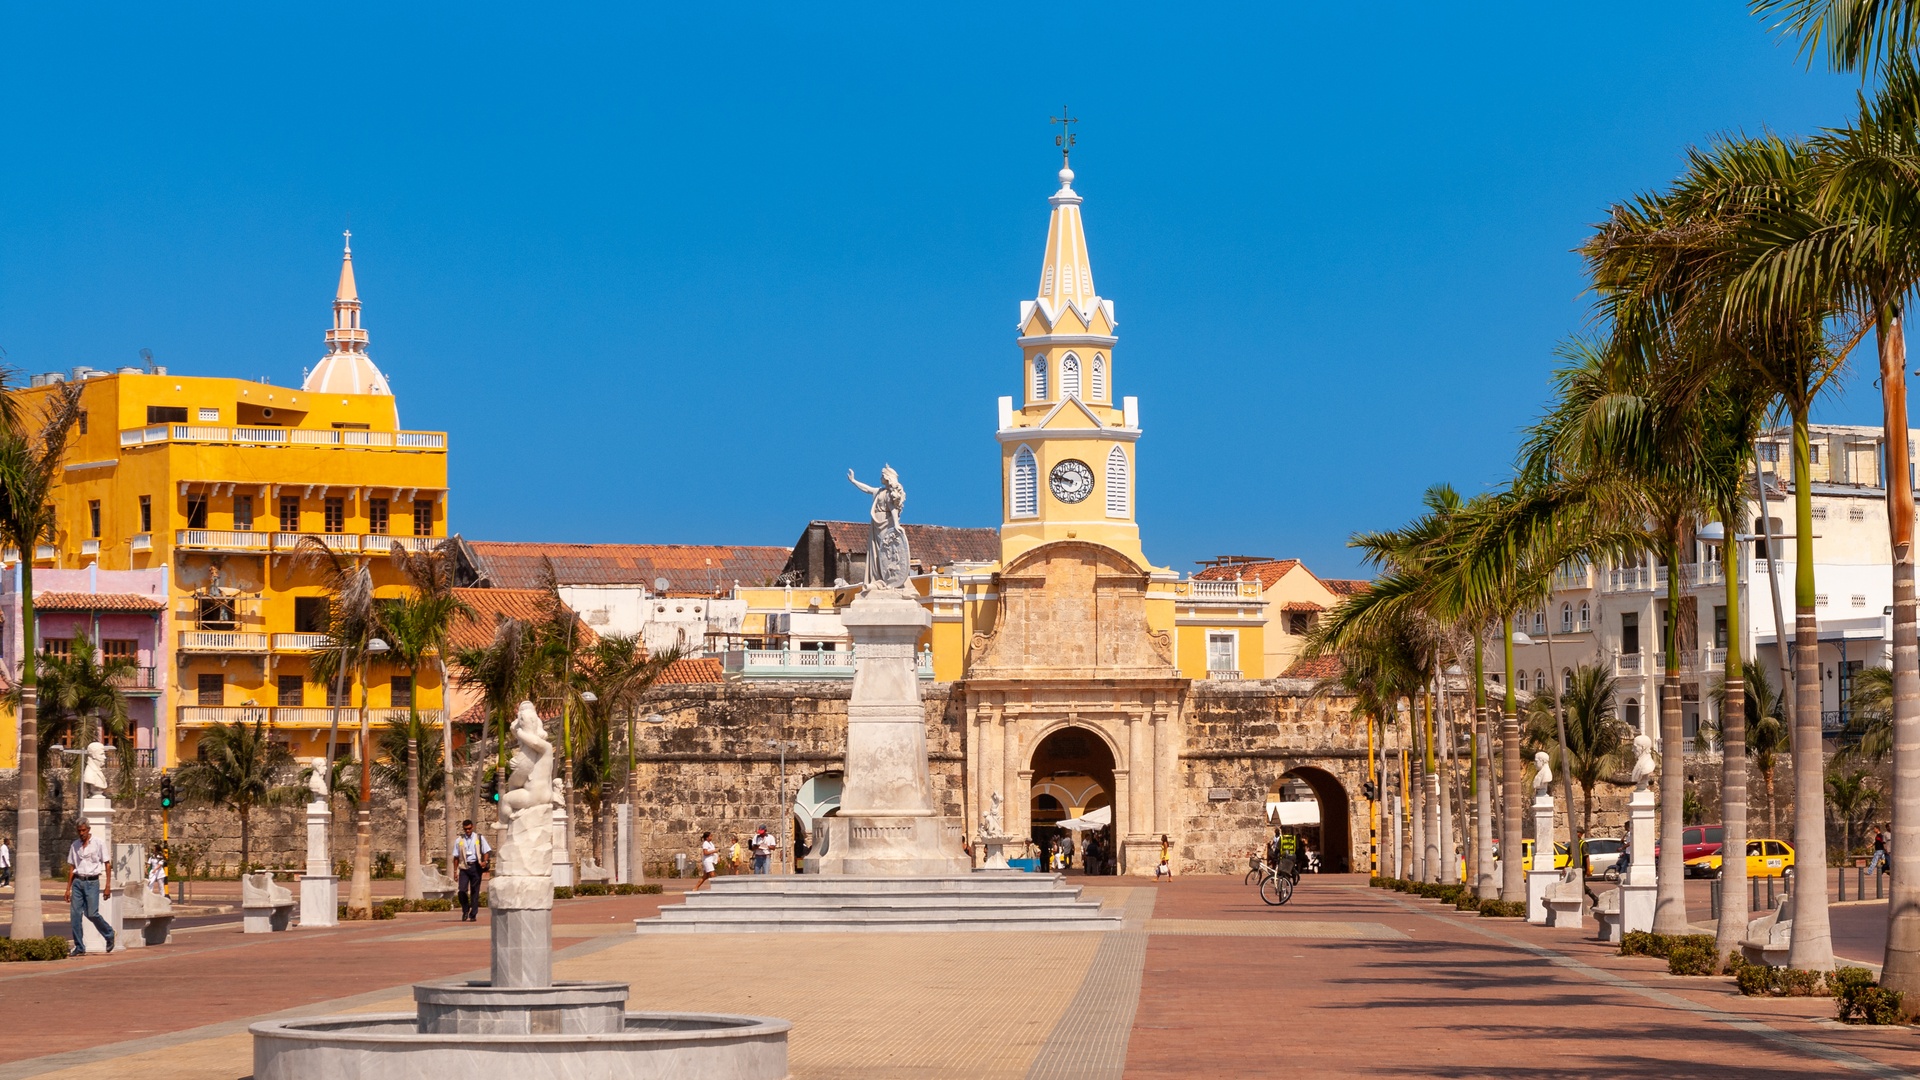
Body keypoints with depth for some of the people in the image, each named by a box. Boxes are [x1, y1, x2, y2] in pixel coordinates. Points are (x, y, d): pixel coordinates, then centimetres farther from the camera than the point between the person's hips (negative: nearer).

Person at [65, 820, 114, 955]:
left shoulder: (98, 844, 0)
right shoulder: (75, 846, 10)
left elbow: (107, 864, 0)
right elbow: (71, 868, 14)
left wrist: (108, 886, -6)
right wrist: (68, 889, 11)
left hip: (92, 882, -4)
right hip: (78, 882, 4)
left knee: (92, 914, -9)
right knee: (76, 914, -3)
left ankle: (109, 935, 17)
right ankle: (79, 948, 2)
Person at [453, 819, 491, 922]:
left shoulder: (479, 838, 7)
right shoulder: (459, 841, 9)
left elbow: (487, 851, 5)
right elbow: (456, 857, 11)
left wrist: (485, 861, -14)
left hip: (475, 866, -1)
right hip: (464, 867, 1)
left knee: (475, 891, 1)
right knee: (462, 890, -12)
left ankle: (473, 915, 8)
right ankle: (465, 910, 10)